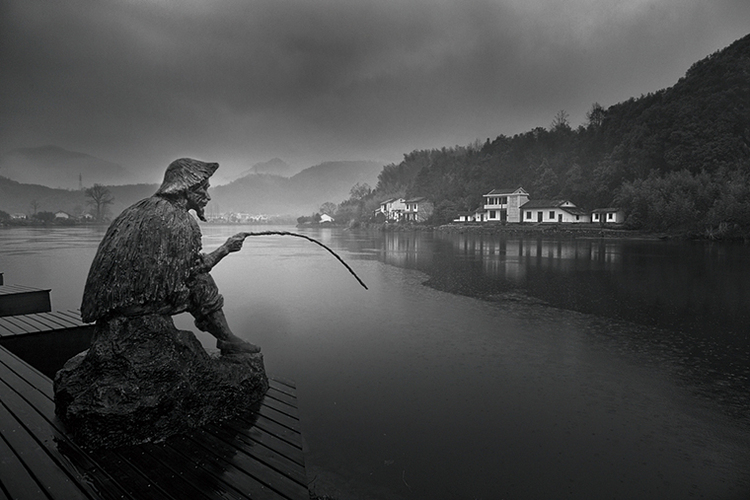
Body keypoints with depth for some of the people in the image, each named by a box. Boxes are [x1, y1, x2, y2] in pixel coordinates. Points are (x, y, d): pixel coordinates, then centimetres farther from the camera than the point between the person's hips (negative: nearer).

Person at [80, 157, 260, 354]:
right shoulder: (180, 221, -14)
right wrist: (226, 248, 1)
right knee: (201, 284, -2)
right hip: (134, 301, -9)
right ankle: (227, 340, 10)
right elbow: (193, 271, -9)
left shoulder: (142, 207, 13)